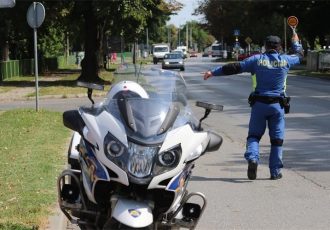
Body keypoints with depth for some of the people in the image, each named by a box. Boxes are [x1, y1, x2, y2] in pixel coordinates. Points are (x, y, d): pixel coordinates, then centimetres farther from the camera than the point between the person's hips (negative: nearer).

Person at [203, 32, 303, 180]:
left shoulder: (258, 59, -2)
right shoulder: (286, 60, 1)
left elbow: (235, 67, -1)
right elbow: (299, 55, 22)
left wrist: (213, 72, 6)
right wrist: (296, 43, 43)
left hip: (259, 103, 0)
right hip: (277, 105, 0)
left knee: (254, 135, 9)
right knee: (277, 138, 8)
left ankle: (252, 158, -18)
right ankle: (275, 171, 9)